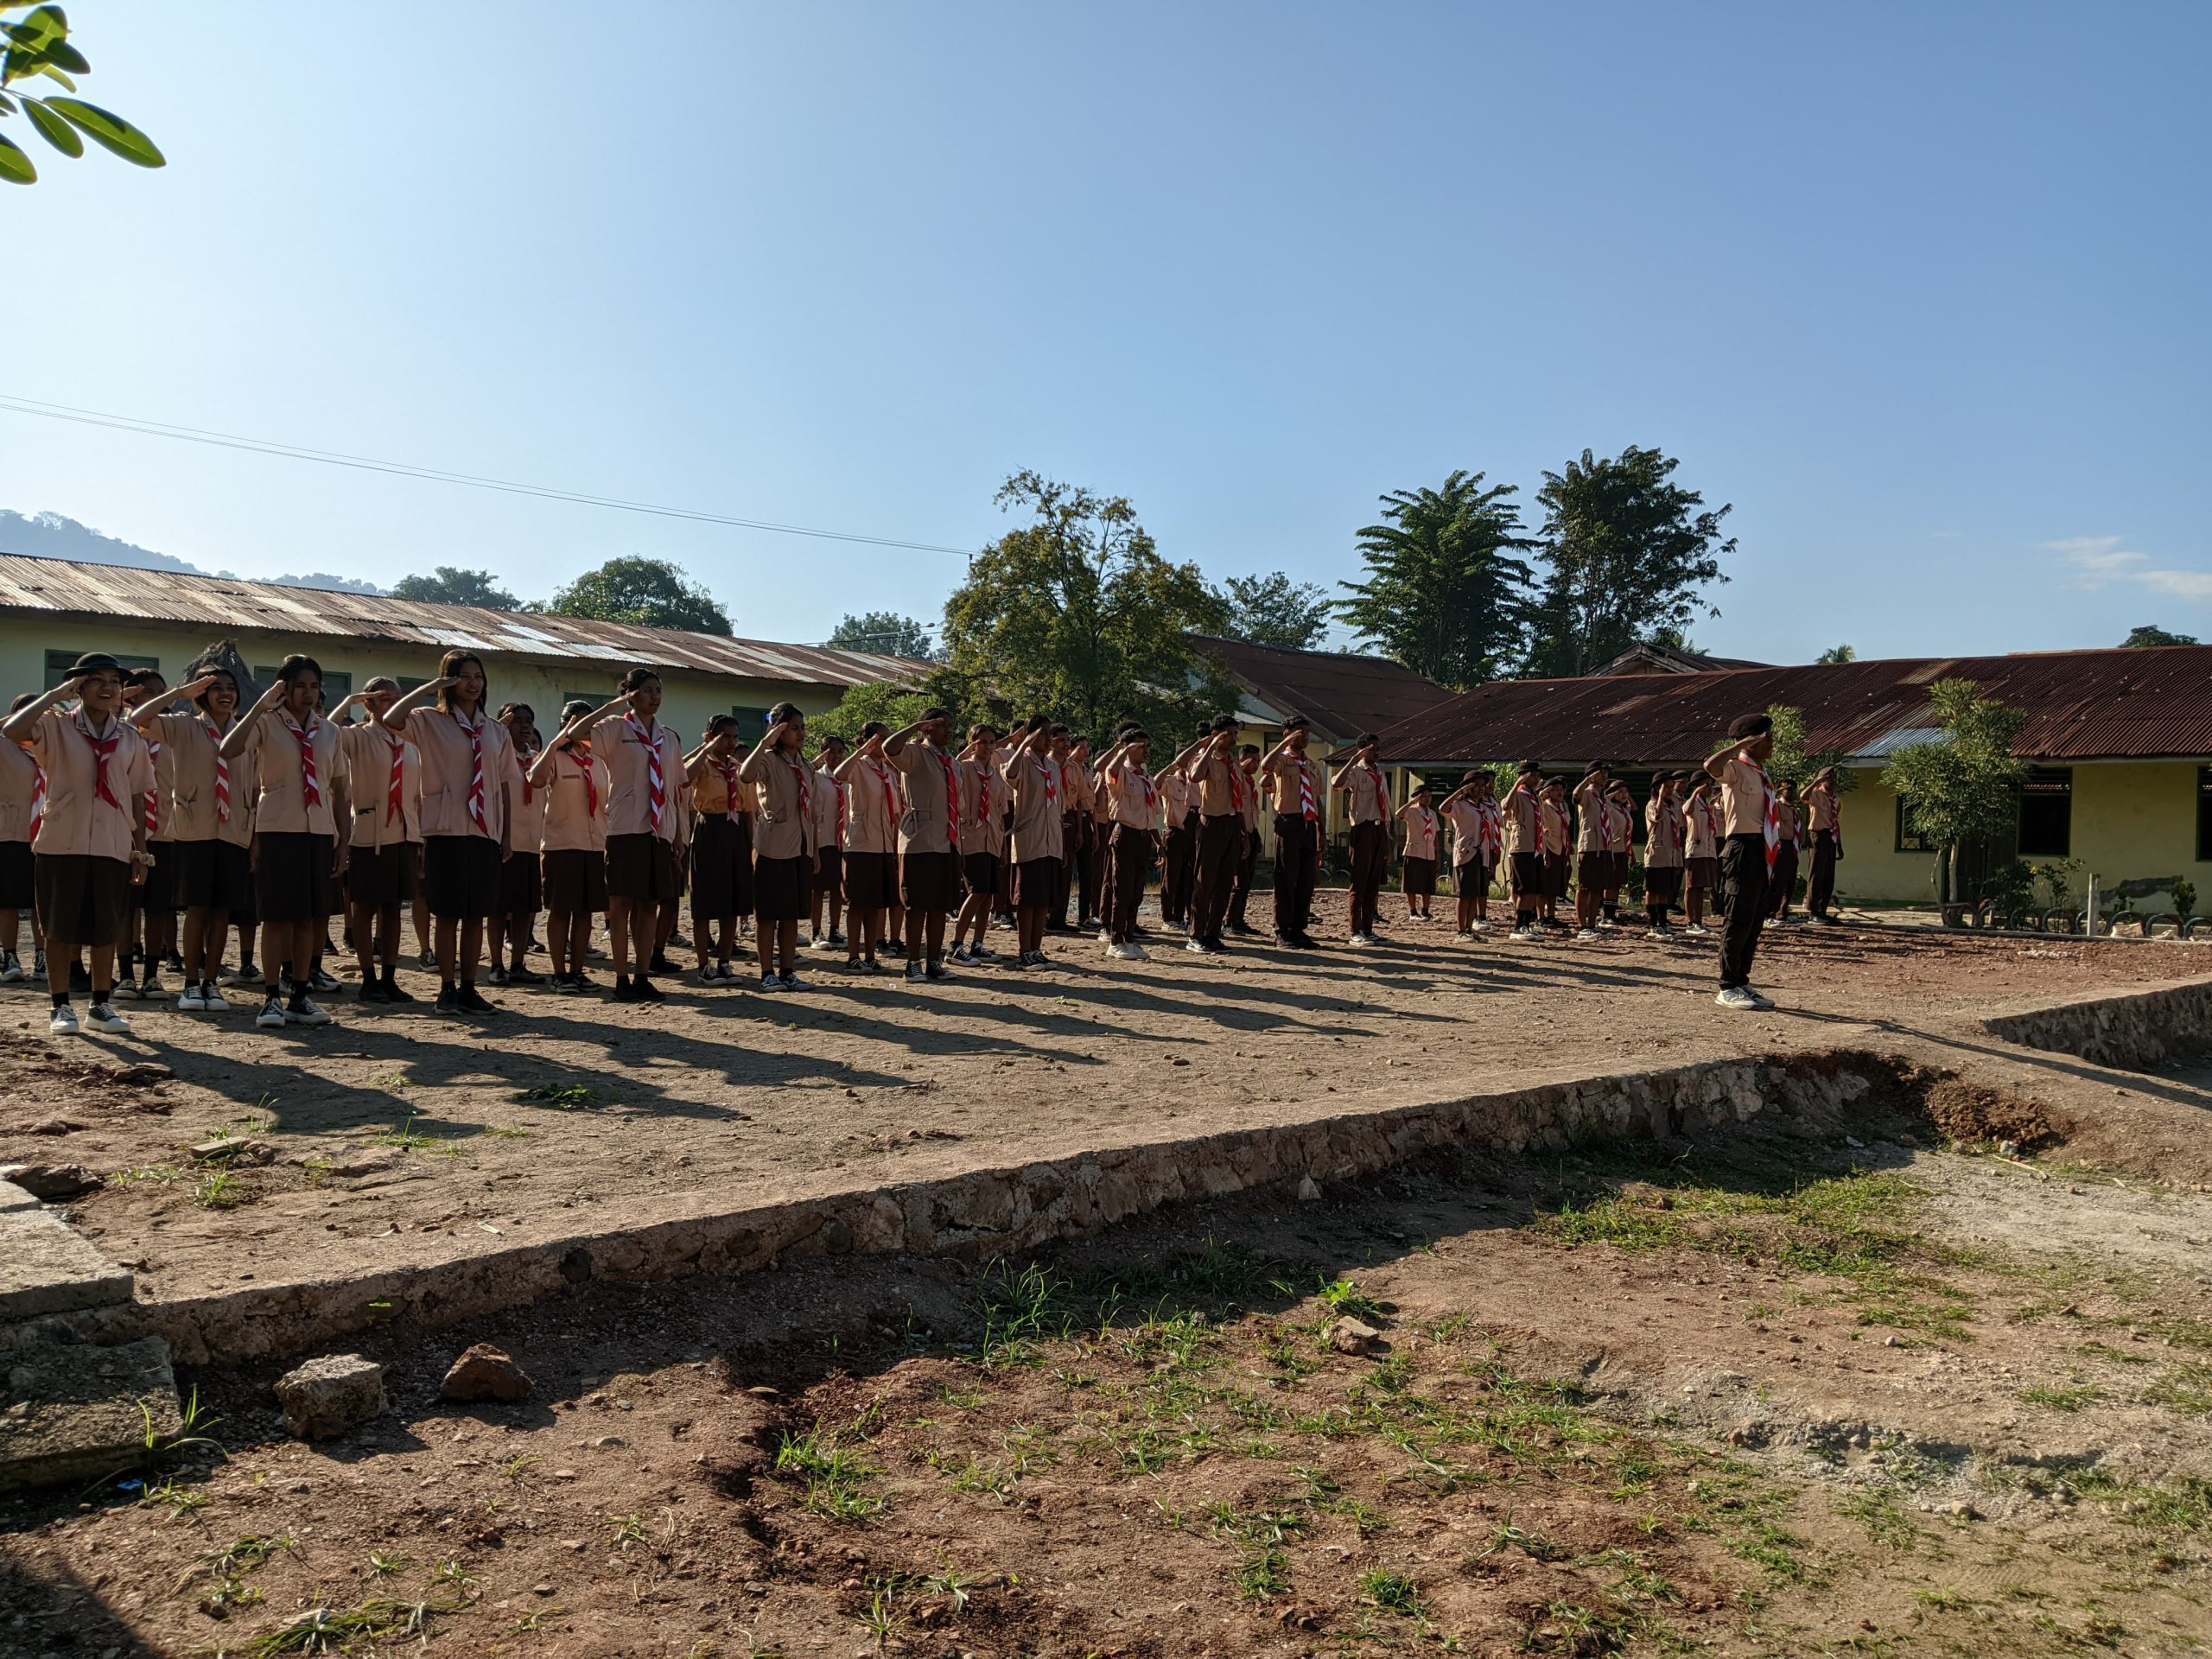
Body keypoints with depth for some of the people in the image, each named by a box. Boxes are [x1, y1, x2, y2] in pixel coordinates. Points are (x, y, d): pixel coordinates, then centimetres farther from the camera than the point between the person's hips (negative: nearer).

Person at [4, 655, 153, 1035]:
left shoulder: (130, 737, 9)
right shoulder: (56, 726, 0)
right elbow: (12, 729, -22)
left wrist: (140, 849, 8)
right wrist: (56, 693, -14)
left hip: (113, 846, 3)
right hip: (62, 843, -3)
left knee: (108, 930, 7)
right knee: (60, 929, 4)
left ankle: (101, 1006, 19)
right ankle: (61, 1007, 14)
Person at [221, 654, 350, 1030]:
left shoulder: (329, 732, 11)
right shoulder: (267, 723, -2)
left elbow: (339, 790, 12)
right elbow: (227, 750, -22)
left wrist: (343, 842, 8)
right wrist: (260, 706, -21)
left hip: (319, 832, 4)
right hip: (278, 829, -4)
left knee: (308, 917, 7)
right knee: (276, 916, -2)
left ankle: (299, 997, 15)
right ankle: (272, 998, 6)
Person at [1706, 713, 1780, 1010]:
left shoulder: (1759, 773, 19)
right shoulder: (1736, 768, -9)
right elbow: (1711, 766, -34)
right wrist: (1743, 743, -26)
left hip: (1761, 852, 9)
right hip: (1743, 849, -9)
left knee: (1753, 923, 12)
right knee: (1738, 921, -7)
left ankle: (1742, 983, 19)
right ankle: (1727, 988, -2)